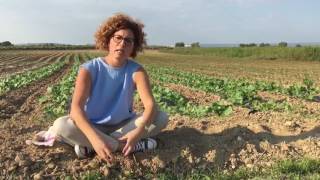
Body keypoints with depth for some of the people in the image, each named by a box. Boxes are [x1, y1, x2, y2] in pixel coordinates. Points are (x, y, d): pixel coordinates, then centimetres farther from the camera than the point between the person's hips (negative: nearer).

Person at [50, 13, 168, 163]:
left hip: (123, 126, 2)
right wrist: (94, 138, -45)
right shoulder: (89, 69, -16)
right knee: (60, 125, -29)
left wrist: (138, 131, -44)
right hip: (93, 127, -1)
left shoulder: (136, 71, -12)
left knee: (161, 117, -21)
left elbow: (151, 105, -24)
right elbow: (76, 107, -28)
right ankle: (128, 145, -24)